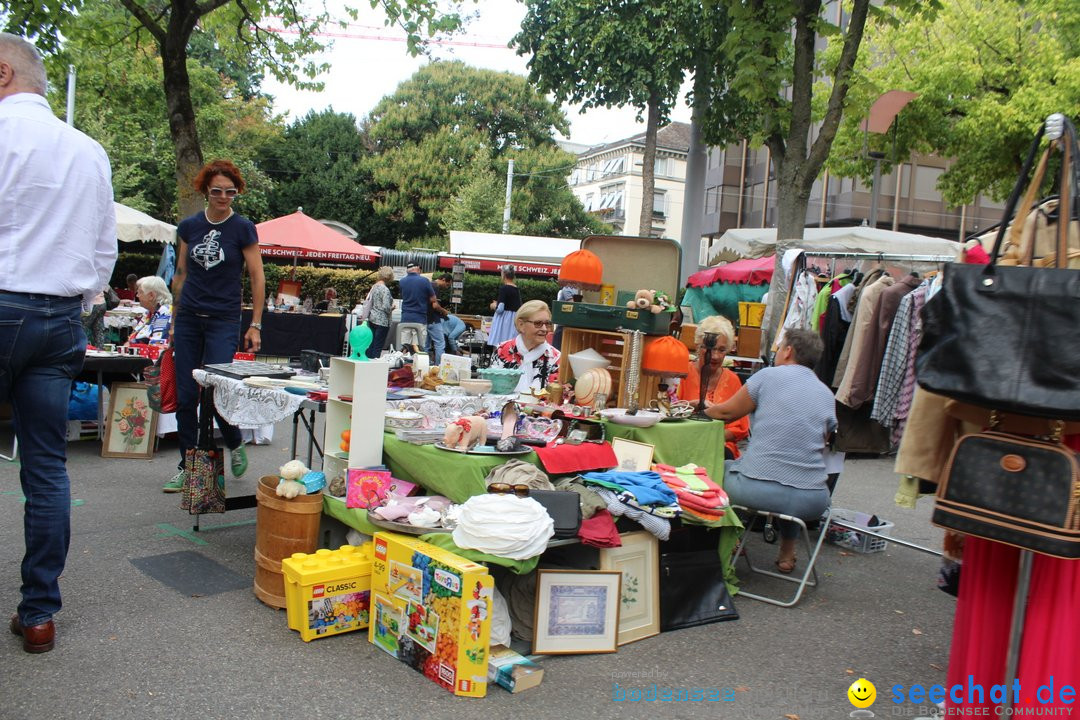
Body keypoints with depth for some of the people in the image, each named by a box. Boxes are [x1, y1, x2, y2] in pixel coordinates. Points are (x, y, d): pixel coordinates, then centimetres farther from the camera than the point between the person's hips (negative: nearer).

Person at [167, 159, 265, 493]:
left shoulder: (243, 228, -4)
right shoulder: (189, 226, 7)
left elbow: (258, 278, -3)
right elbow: (180, 274, 14)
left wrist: (255, 325, -6)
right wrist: (175, 318, 12)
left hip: (224, 320, -4)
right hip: (189, 318, 4)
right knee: (186, 396, 3)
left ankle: (235, 445, 20)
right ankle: (187, 466, 15)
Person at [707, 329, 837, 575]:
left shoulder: (769, 376, -2)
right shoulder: (828, 395, 10)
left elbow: (727, 412, 6)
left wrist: (702, 409, 28)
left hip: (758, 490, -4)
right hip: (810, 503, 4)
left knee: (721, 467, 27)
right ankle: (787, 554, 37)